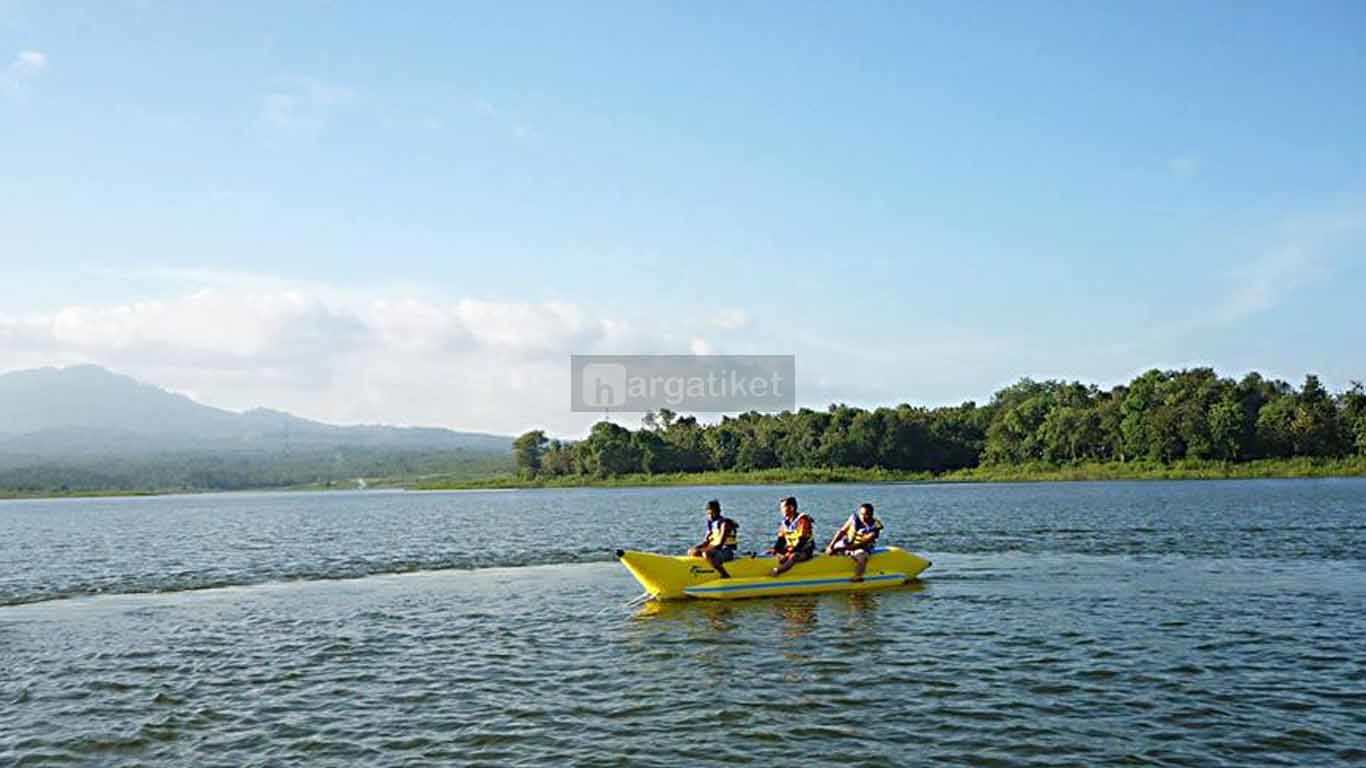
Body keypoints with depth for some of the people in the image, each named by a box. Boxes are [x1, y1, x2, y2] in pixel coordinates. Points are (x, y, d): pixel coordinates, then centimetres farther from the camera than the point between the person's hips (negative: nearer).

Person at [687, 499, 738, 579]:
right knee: (691, 552, 4)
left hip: (727, 552, -9)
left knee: (706, 554, -36)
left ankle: (725, 575, -28)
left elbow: (720, 544, -24)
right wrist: (697, 548, -9)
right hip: (716, 550, 9)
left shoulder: (724, 523, -15)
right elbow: (706, 542, 12)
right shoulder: (711, 524, 10)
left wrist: (702, 550, -27)